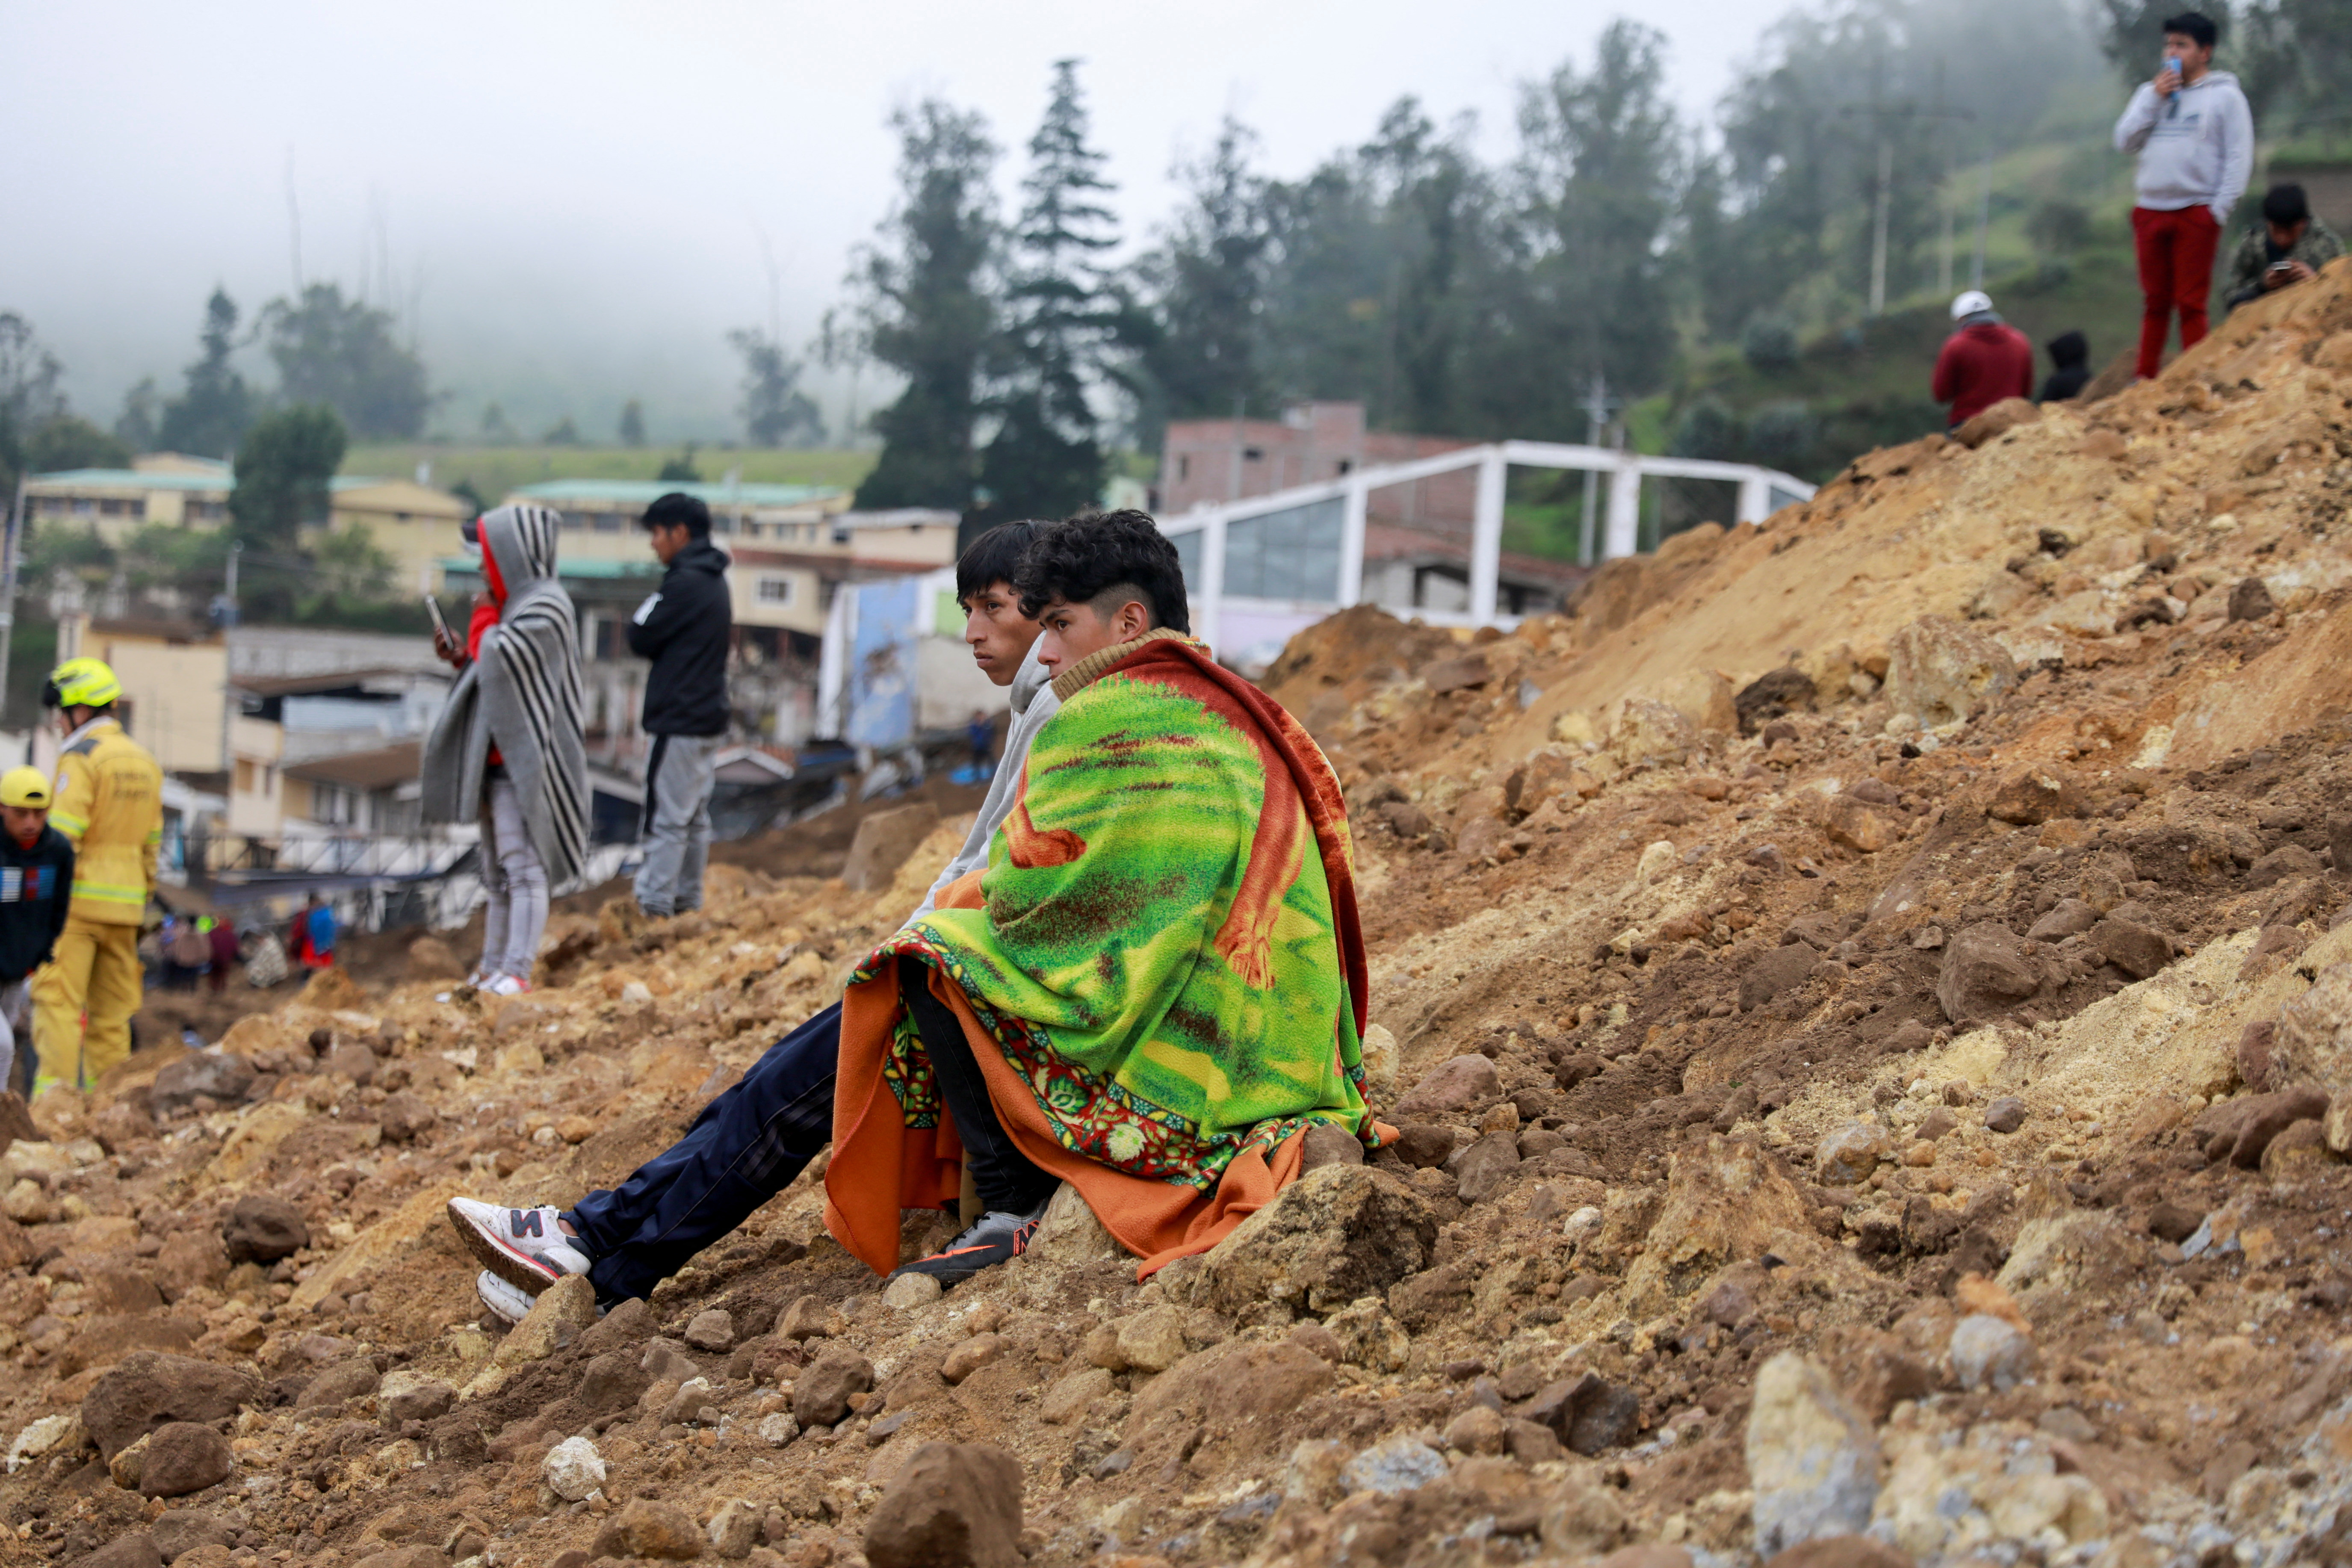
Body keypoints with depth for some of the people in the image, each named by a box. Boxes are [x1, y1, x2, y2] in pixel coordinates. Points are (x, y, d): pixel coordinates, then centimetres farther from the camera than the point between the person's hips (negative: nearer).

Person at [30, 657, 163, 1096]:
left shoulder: (81, 757, -9)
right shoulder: (145, 762, 15)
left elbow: (63, 836, -16)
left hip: (78, 899, -7)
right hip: (125, 902, 7)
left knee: (58, 1000, -8)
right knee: (112, 1011, 9)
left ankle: (56, 1090, -16)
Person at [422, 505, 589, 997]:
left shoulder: (544, 607, -11)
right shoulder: (519, 603, 19)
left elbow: (496, 658, -22)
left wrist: (484, 620, -3)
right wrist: (461, 660, 8)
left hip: (524, 760, -10)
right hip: (501, 758, 10)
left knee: (523, 865, -13)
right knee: (499, 871, 11)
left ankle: (517, 973, -17)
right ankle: (492, 971, 14)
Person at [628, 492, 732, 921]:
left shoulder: (684, 583, -17)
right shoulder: (715, 582, 14)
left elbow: (641, 638, -14)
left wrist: (646, 609, 4)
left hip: (679, 721, -10)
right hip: (709, 717, 10)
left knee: (666, 820, -7)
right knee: (695, 817, 13)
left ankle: (654, 908, -7)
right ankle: (687, 902, 18)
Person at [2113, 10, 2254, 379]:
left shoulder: (2224, 96, 1)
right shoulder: (2149, 92, 14)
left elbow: (2239, 156, -2)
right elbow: (2125, 141, 5)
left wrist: (2219, 209, -10)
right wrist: (2155, 98, -4)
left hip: (2196, 211, -4)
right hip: (2150, 210, 4)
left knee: (2191, 303, -3)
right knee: (2154, 302, 9)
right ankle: (2145, 380, 14)